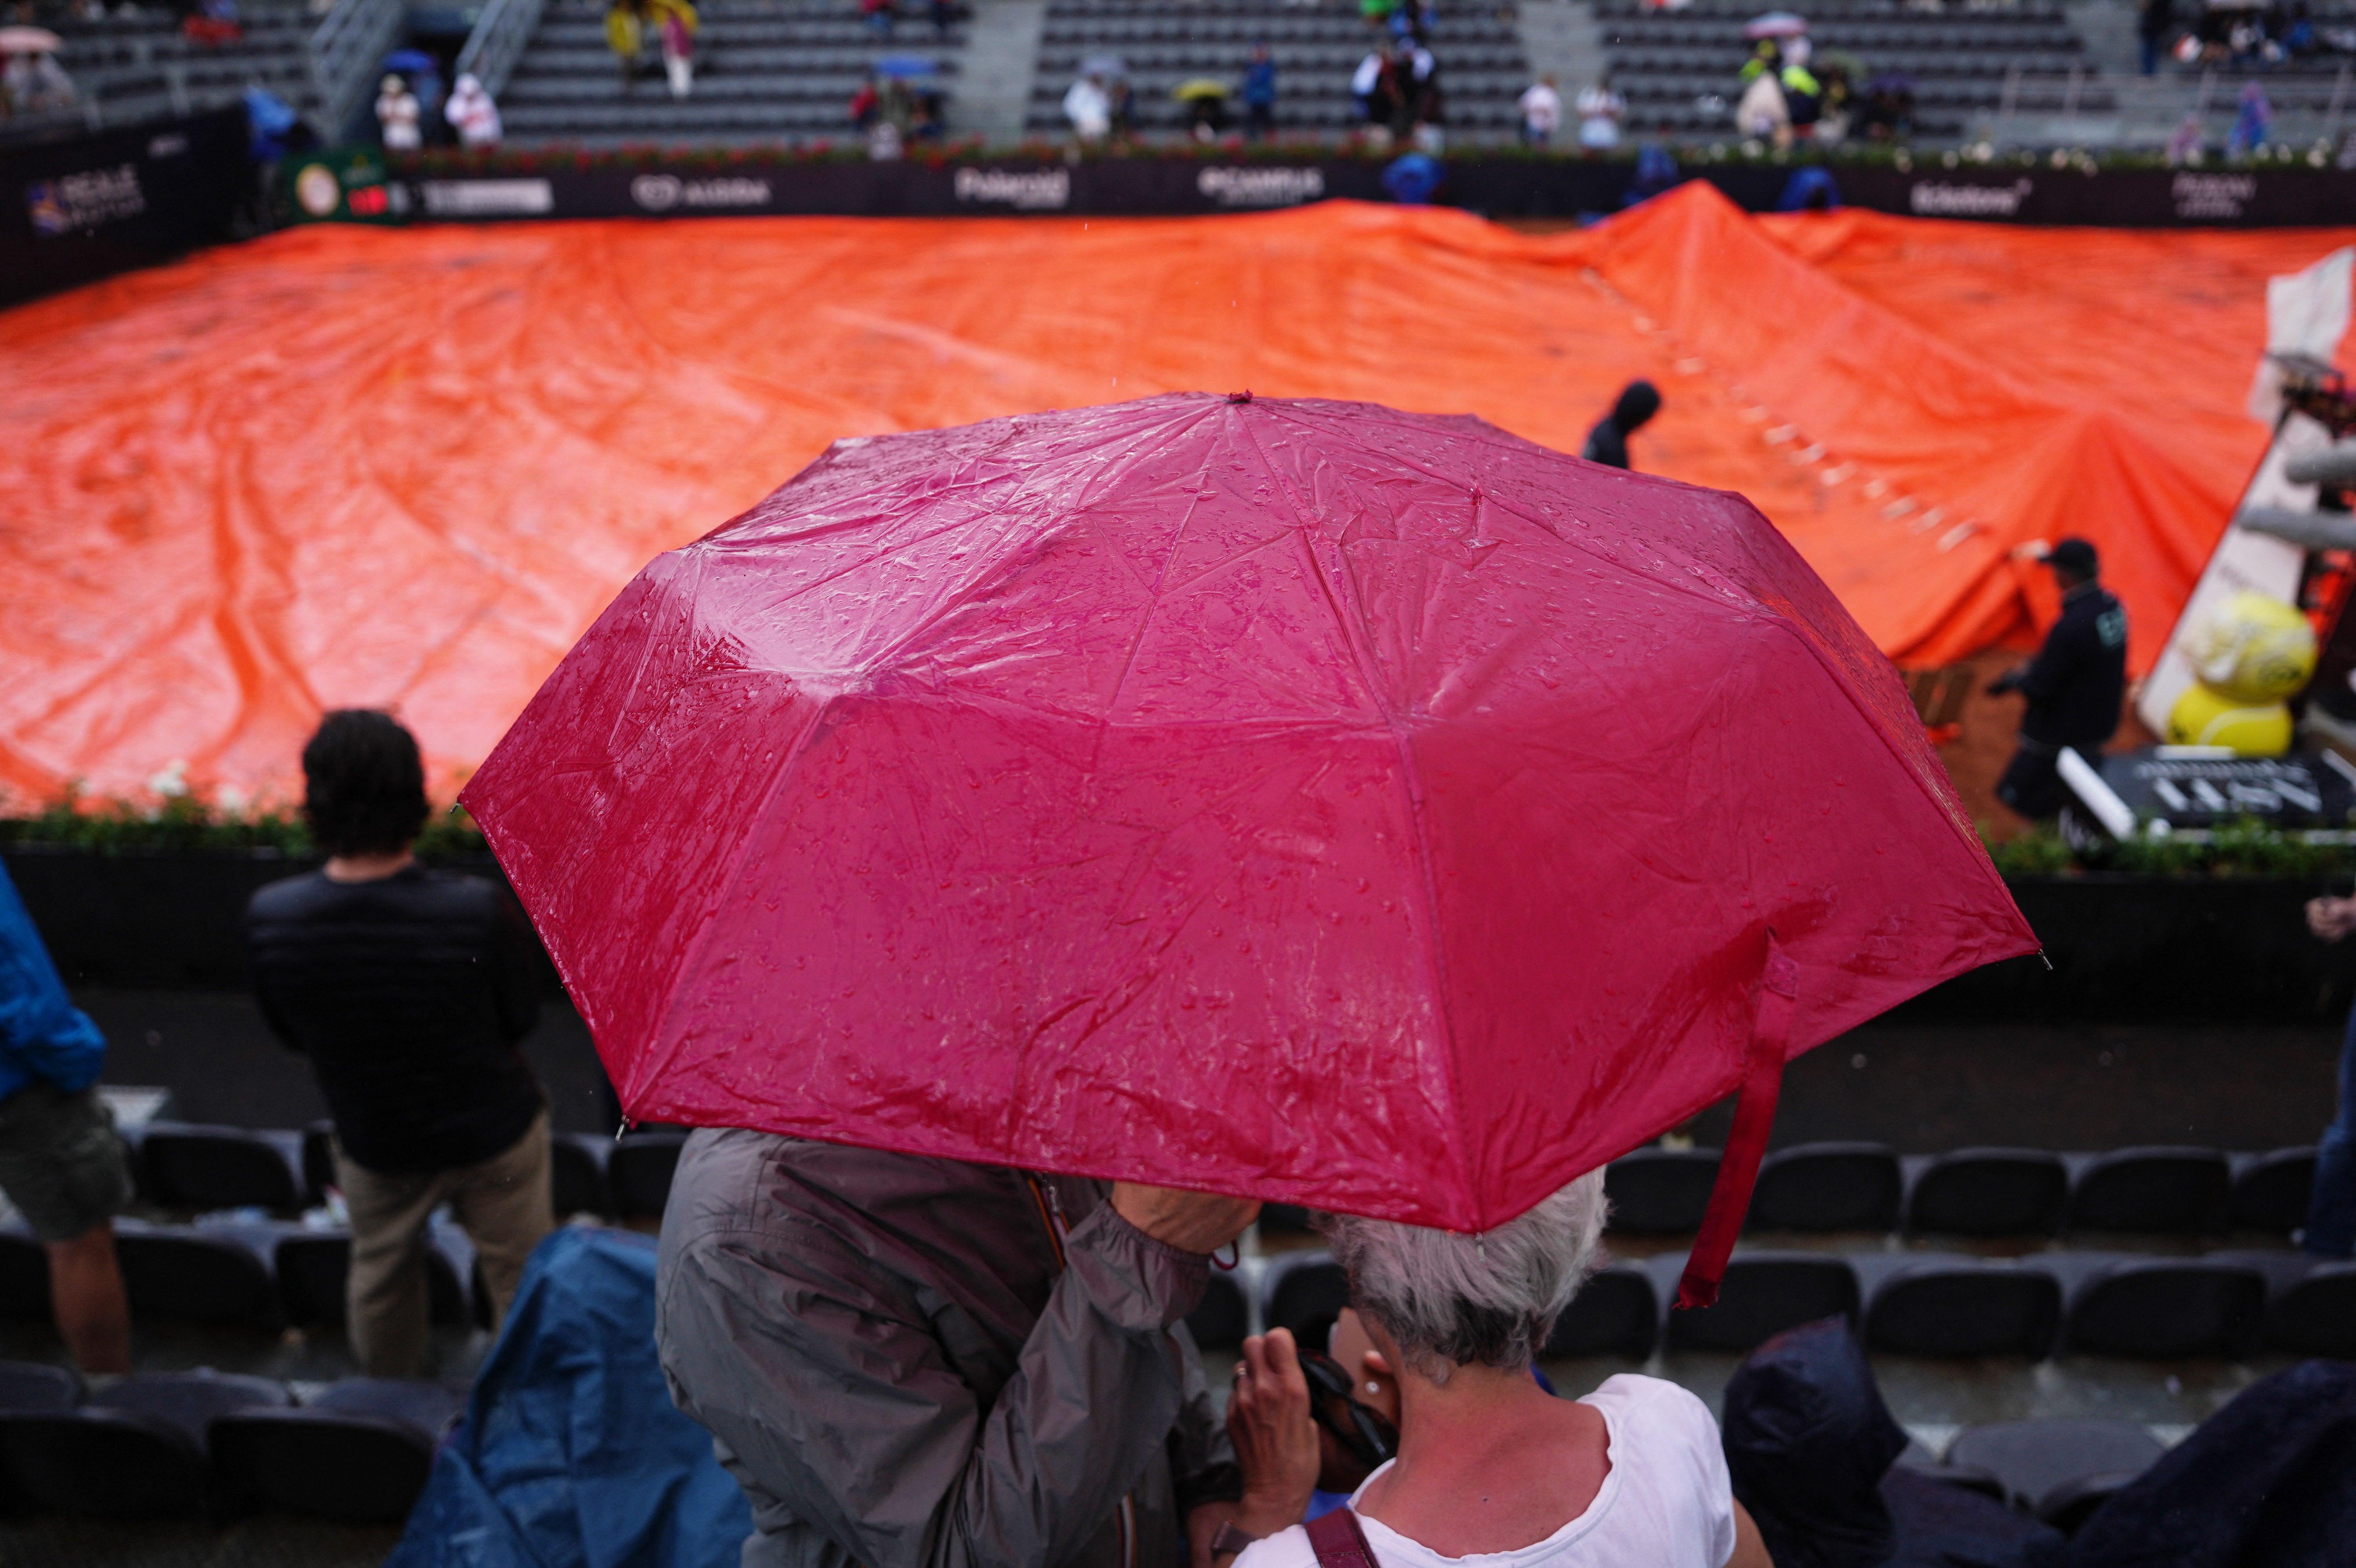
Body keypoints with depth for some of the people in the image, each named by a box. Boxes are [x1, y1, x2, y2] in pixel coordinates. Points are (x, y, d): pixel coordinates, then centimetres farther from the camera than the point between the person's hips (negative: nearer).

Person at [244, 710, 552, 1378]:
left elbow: (288, 1031, -7)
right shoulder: (482, 910, -34)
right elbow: (521, 1018, -15)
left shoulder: (268, 917, -26)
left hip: (372, 1142, 3)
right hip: (493, 1134, -2)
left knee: (381, 1278, 30)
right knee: (521, 1276, 23)